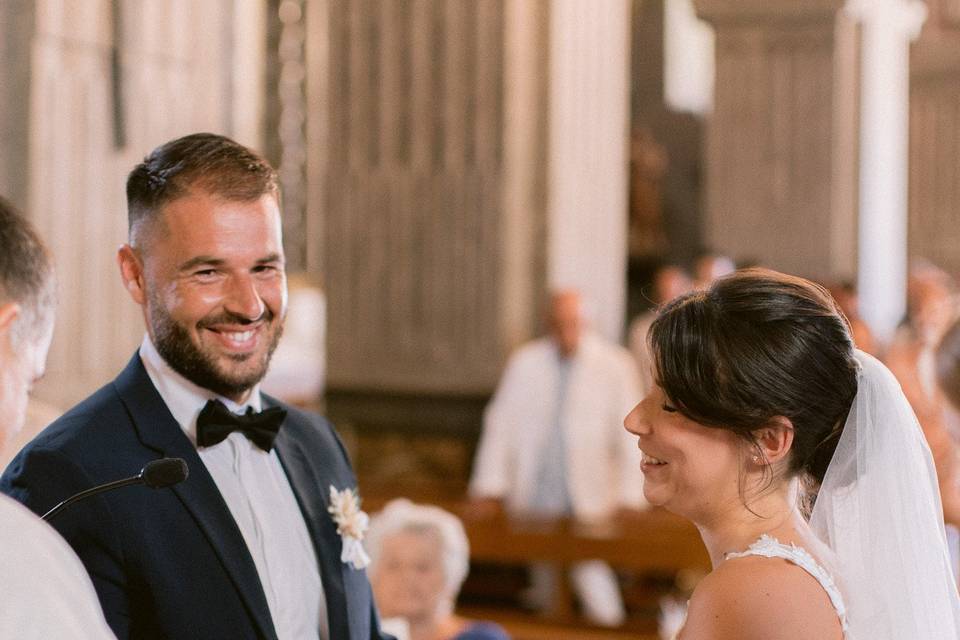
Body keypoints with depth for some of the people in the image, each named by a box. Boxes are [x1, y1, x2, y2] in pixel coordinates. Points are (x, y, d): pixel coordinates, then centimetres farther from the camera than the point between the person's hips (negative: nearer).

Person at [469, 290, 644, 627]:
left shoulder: (615, 365, -3)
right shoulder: (524, 363, 3)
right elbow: (501, 424, 7)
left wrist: (630, 497, -6)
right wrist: (489, 486, 4)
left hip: (589, 501, -3)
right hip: (534, 498, 3)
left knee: (596, 587, -10)